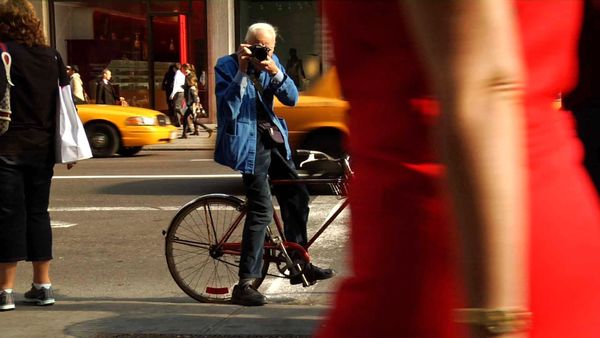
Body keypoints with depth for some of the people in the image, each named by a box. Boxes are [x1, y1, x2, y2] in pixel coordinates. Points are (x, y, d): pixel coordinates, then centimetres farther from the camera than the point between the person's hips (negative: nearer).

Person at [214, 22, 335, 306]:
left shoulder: (273, 63, 7)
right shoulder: (226, 66, -10)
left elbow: (291, 99, -2)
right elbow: (228, 110, -20)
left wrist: (275, 72, -19)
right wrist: (242, 72, -25)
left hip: (272, 139, 7)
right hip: (247, 142, -7)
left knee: (297, 197, 14)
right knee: (261, 211, -14)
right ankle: (244, 285, -11)